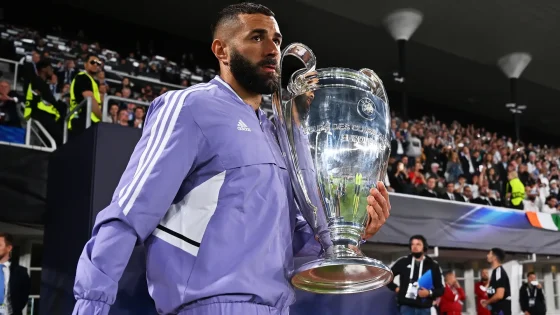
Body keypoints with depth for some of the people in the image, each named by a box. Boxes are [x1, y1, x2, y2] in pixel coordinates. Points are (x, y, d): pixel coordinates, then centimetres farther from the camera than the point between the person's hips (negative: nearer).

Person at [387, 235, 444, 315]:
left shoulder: (433, 266, 8)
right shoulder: (403, 262, 7)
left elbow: (441, 289, 10)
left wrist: (430, 293, -9)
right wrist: (395, 288, 3)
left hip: (424, 308, 1)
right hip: (406, 307, -1)